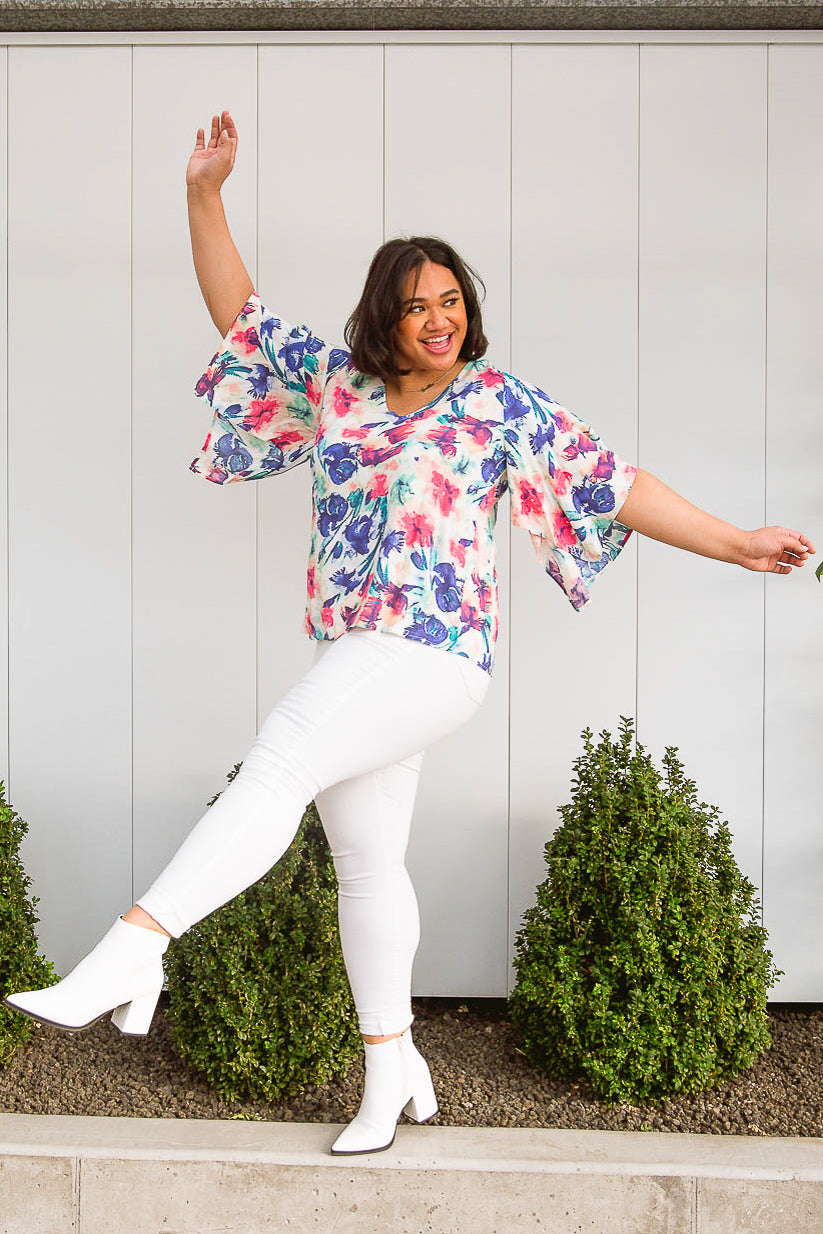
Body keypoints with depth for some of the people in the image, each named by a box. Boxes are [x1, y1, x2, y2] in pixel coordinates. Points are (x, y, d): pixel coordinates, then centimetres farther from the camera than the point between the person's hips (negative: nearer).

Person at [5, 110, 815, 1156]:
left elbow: (614, 486, 2)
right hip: (352, 658, 6)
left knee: (276, 767, -25)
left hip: (433, 651, -6)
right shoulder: (335, 380, 11)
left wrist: (735, 544, 2)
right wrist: (206, 192, 12)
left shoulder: (502, 406, 0)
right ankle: (392, 1068, 26)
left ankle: (131, 952, -29)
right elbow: (240, 314, 19)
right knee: (366, 862, 12)